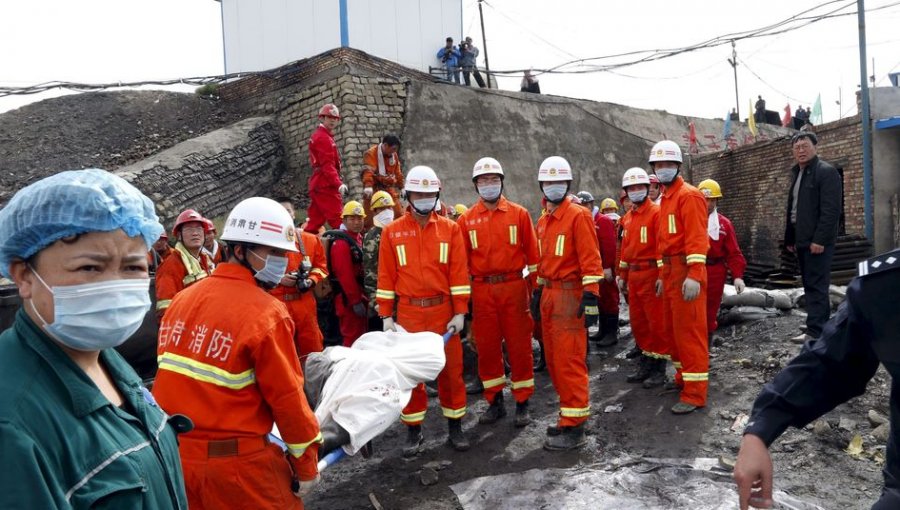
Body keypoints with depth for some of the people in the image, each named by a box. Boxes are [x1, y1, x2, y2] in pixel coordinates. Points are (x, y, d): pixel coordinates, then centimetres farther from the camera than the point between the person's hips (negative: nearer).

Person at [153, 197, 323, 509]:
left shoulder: (182, 299, 4)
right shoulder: (265, 313, -17)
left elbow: (174, 379, 9)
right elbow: (287, 398, -15)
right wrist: (306, 465, -4)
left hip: (174, 454, 7)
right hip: (235, 462, -7)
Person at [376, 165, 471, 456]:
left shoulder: (450, 229, 1)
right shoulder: (392, 232, 2)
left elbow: (459, 273, 0)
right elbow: (386, 276, 3)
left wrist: (460, 312, -5)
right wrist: (386, 316, 0)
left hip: (443, 310, 0)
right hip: (408, 312, 0)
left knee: (451, 369, 7)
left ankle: (455, 426, 23)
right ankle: (413, 430, 21)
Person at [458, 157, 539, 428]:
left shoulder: (519, 214, 2)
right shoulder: (466, 219, 5)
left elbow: (532, 253, 3)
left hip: (514, 287, -1)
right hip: (482, 291, 2)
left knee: (519, 345, 4)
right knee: (487, 347, 9)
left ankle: (522, 403, 17)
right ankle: (495, 402, 23)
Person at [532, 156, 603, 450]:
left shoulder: (578, 216, -8)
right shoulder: (542, 222, 16)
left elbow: (591, 260, -13)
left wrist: (591, 297, -19)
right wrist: (538, 292, 21)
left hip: (570, 295, -8)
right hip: (549, 295, 8)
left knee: (569, 361, -6)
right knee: (554, 359, 13)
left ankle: (574, 428, 2)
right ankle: (569, 414, 27)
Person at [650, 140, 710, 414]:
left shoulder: (689, 195, -10)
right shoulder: (665, 199, 19)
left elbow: (697, 237, -19)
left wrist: (694, 275, -26)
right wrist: (662, 275, 22)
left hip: (686, 271, -10)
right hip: (670, 270, 10)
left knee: (689, 330, -7)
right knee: (673, 327, 17)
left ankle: (695, 393, -1)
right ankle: (683, 377, 32)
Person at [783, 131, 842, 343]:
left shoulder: (826, 171, -8)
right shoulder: (797, 173, 18)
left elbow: (831, 210, -16)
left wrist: (820, 239, -21)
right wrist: (789, 238, 16)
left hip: (817, 240, -8)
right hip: (802, 239, 9)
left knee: (816, 286, -7)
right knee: (811, 285, 11)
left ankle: (815, 331, -5)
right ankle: (820, 325, 17)